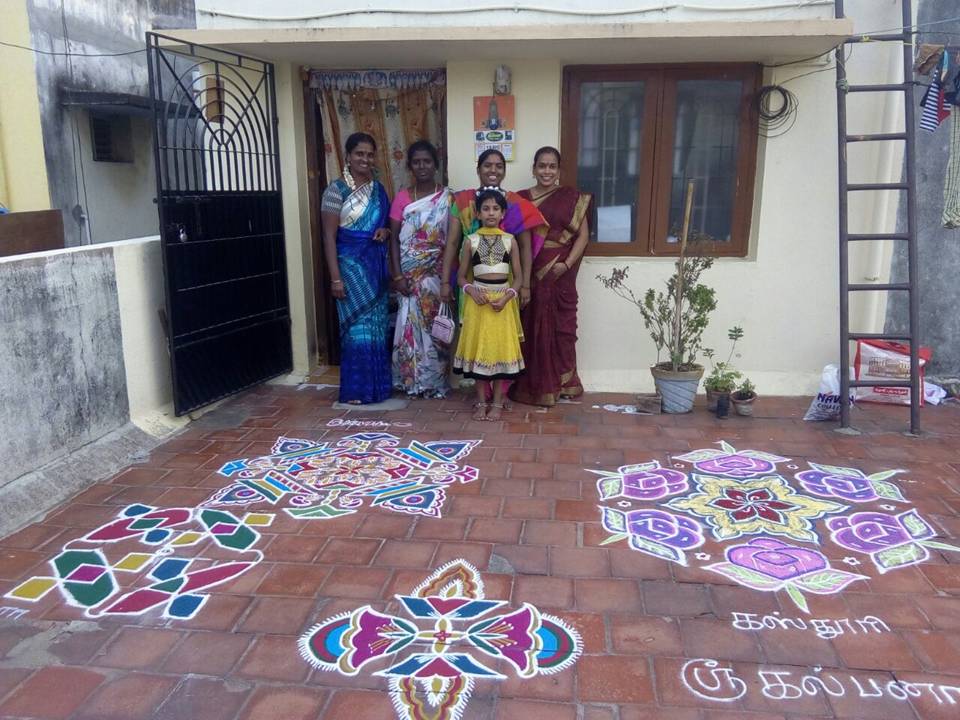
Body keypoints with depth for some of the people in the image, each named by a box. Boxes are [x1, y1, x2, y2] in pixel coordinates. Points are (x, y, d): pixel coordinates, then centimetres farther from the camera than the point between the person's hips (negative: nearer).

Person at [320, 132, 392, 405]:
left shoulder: (378, 189, 10)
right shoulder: (336, 189, -9)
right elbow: (329, 236, -12)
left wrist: (385, 230, -4)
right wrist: (335, 277, -18)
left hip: (377, 265, 6)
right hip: (351, 266, -6)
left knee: (377, 325, 10)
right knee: (357, 327, -2)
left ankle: (378, 384, 22)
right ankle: (355, 390, 9)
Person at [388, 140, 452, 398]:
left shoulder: (448, 197, -1)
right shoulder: (402, 197, 2)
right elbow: (394, 238, 0)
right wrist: (397, 275, -8)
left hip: (436, 273, -1)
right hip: (409, 273, 1)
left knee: (434, 325, 4)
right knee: (410, 323, 4)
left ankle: (435, 381, 15)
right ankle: (411, 380, 16)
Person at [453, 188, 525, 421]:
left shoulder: (509, 240, 2)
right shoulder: (471, 240, 1)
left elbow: (518, 276, 3)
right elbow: (461, 276, 5)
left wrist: (507, 296, -13)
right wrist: (472, 290, -14)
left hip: (503, 300, 0)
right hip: (479, 300, 0)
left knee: (502, 349, 2)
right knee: (479, 348, 4)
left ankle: (497, 403, 11)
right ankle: (481, 402, 14)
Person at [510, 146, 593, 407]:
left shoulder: (573, 198, 2)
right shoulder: (521, 198, 6)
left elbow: (583, 235, 0)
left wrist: (566, 264, -13)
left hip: (560, 274, -1)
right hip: (530, 274, 1)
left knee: (560, 327, 5)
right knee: (531, 328, 4)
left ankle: (561, 384, 19)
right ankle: (530, 385, 16)